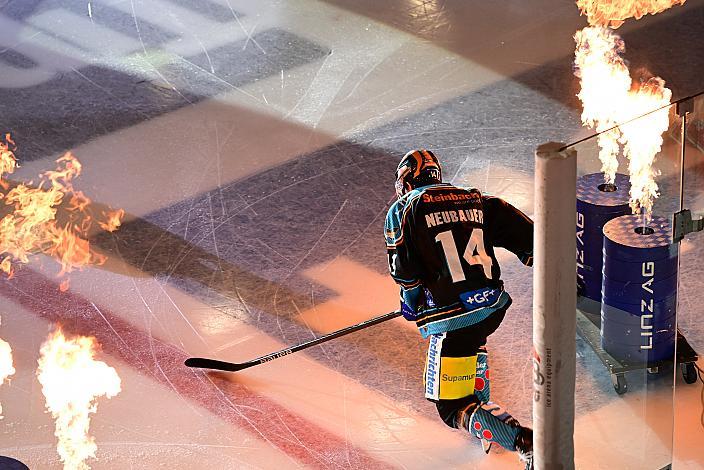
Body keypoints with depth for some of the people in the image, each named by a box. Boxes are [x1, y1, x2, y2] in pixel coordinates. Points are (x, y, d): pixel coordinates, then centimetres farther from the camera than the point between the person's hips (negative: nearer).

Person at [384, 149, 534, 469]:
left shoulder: (404, 209, 1)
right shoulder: (476, 200, 14)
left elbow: (404, 270, -5)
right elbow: (523, 232, 9)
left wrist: (411, 303, 14)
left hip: (454, 317, -6)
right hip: (495, 307, 6)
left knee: (453, 407, 1)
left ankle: (527, 444, -17)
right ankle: (481, 404, 39)